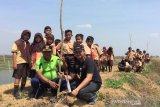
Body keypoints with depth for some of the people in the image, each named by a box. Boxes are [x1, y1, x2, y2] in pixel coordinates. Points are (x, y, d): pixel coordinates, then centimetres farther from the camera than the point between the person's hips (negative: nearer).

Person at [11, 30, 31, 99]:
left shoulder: (28, 43, 17)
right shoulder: (17, 43, -1)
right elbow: (14, 53, -6)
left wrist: (30, 62, 11)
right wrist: (14, 63, -13)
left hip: (27, 62, 6)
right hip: (19, 62, -6)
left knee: (25, 77, 11)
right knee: (18, 77, -5)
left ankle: (23, 90, 24)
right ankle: (16, 92, 0)